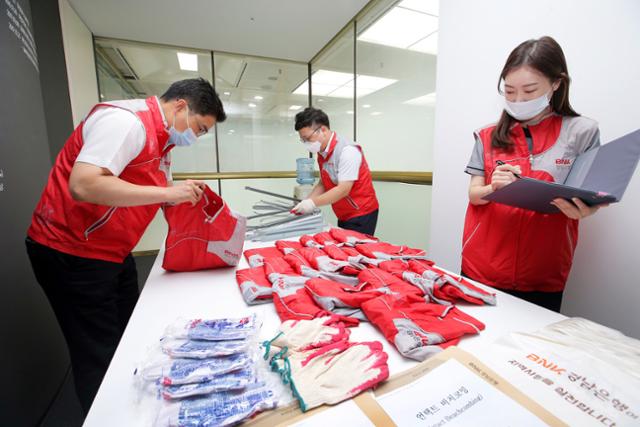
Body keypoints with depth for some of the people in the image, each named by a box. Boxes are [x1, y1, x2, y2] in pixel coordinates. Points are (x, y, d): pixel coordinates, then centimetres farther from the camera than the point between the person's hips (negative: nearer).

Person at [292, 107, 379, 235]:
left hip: (361, 215, -7)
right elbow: (323, 184, 8)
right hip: (344, 216, 7)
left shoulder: (347, 151, -21)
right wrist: (306, 202, -6)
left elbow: (343, 190, -25)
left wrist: (312, 203, -23)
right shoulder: (322, 153, 3)